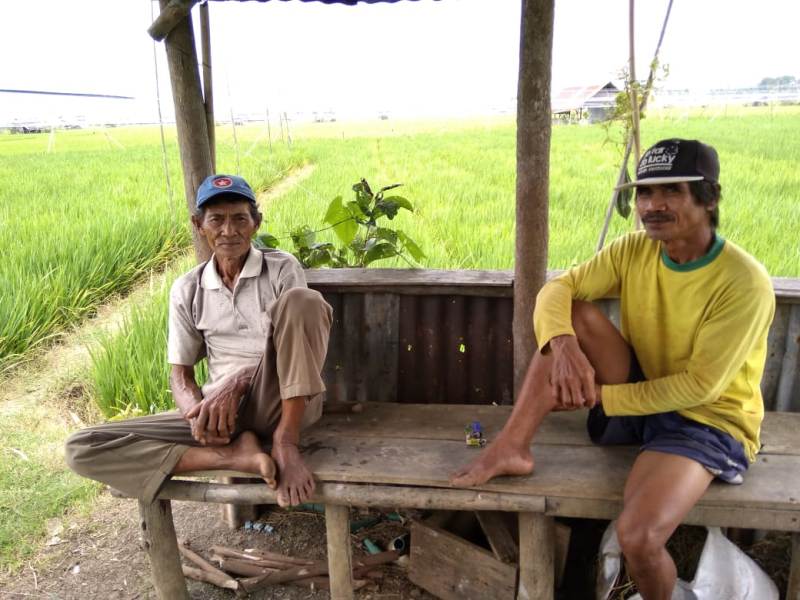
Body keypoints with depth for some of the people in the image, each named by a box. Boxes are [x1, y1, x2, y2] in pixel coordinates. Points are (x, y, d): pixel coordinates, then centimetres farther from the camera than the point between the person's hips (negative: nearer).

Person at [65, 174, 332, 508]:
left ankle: (284, 442, -23)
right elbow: (180, 373, 9)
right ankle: (234, 454, -24)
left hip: (282, 402, -3)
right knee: (83, 449, -13)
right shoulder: (186, 290, 9)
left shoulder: (282, 269, 1)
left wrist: (236, 383, -22)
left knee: (303, 300, -27)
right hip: (219, 406, 3)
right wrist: (197, 410, -16)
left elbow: (298, 339, -7)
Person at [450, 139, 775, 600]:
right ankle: (512, 448, -17)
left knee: (638, 535, -30)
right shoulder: (634, 249, -5)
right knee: (571, 314, -17)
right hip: (637, 395, 6)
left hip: (708, 420, -5)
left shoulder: (744, 282, -22)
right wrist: (562, 344, -34)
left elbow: (700, 386, -22)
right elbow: (557, 290, -12)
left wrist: (600, 397, -20)